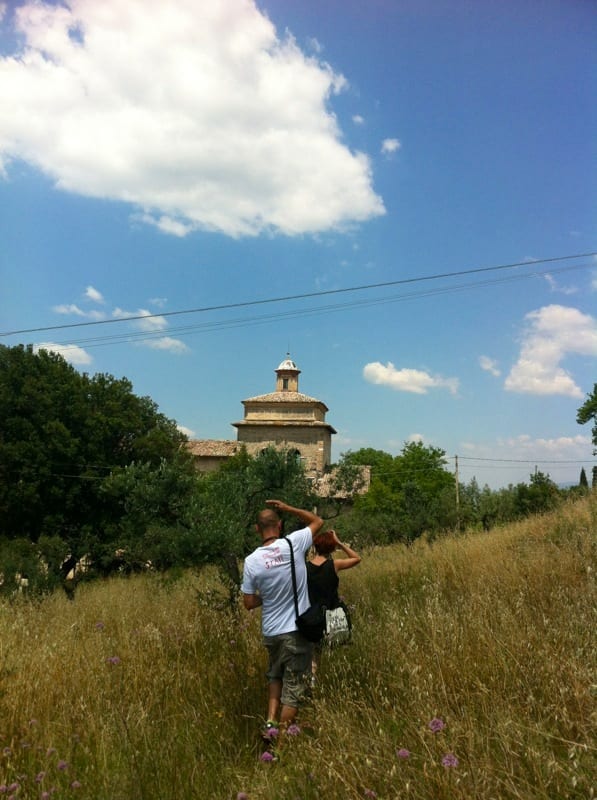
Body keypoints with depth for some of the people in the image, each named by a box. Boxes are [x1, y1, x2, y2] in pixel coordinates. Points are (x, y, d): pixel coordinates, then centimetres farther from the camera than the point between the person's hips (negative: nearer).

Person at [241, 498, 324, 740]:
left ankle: (270, 721, 19)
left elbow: (249, 603, 0)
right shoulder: (293, 543, -12)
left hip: (270, 632, 3)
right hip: (296, 630, -3)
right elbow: (317, 521, 6)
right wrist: (287, 508, 4)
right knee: (293, 689, 7)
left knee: (275, 676, 28)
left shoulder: (251, 561, -8)